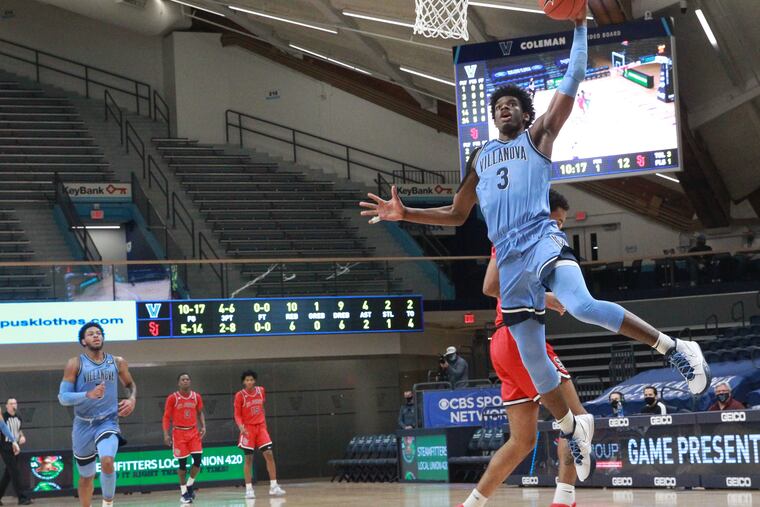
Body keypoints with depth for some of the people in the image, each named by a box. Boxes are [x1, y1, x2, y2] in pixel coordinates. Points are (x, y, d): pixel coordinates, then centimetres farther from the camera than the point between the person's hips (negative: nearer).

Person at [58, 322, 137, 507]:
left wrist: (132, 398, 1)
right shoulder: (75, 364, -3)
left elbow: (130, 384, 23)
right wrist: (88, 395, -24)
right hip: (83, 425, 0)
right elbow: (63, 397, -8)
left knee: (107, 462, -28)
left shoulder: (117, 362, 5)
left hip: (108, 422, 0)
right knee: (86, 476, 11)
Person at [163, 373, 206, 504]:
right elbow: (166, 417, -4)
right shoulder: (172, 398, -7)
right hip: (179, 432, -3)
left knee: (198, 460, -8)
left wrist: (203, 426, 0)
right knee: (182, 463, -2)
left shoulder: (196, 397, 3)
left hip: (193, 432, 3)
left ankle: (189, 485, 12)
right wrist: (166, 434, -12)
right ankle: (183, 492, 10)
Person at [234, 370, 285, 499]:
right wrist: (240, 426, -26)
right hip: (248, 428, -3)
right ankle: (249, 489, 2)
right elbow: (237, 414, -8)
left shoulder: (261, 391, 3)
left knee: (269, 454, -5)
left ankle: (274, 486, -1)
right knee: (248, 458, -3)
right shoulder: (240, 395, -9)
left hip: (261, 427, 3)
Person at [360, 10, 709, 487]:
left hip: (542, 241, -5)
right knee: (532, 359, 4)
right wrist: (407, 214, 18)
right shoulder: (481, 157, 25)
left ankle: (674, 348, -23)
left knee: (582, 305, -34)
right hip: (509, 259, 5)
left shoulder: (539, 136, 12)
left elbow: (572, 83, 3)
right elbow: (457, 214, 30)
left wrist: (580, 28, 1)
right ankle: (574, 427, 26)